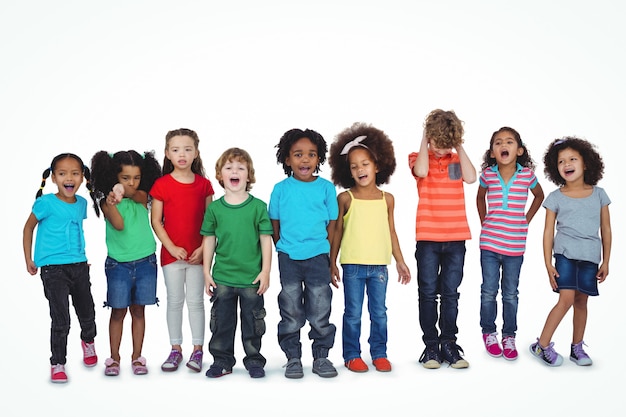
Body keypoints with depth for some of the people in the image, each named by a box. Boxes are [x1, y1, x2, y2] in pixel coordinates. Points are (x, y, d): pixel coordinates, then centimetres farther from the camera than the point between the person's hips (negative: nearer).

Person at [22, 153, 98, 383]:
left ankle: (88, 342, 47)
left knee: (87, 313, 17)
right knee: (61, 321, -5)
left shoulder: (81, 203, 3)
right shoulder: (46, 203, -12)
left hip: (79, 266, 5)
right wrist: (29, 259, 1)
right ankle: (57, 364, 12)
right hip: (53, 269, -5)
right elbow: (29, 227, 0)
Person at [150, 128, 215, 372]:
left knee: (195, 301, 7)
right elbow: (156, 221, -2)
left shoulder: (204, 184, 0)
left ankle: (197, 350, 16)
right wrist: (172, 247, -11)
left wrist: (203, 248, -8)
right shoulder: (161, 185, -4)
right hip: (171, 252, 0)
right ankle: (175, 349, 20)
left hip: (198, 253, 0)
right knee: (174, 301, 9)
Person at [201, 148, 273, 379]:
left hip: (252, 278, -1)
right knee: (222, 321, 11)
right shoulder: (214, 208, 0)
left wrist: (265, 271, -5)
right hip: (222, 278, 2)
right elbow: (209, 240, 6)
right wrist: (206, 272, 5)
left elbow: (266, 239, -2)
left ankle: (254, 360, 24)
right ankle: (222, 360, 25)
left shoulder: (258, 206, -4)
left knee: (252, 322, 10)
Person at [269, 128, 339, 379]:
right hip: (288, 258, 0)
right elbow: (274, 225, 7)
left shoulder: (326, 188, 0)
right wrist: (284, 251, 4)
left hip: (318, 257, 0)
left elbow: (332, 224, 3)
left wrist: (328, 257, 1)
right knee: (291, 313, 8)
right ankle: (293, 358, 20)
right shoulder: (281, 189, 0)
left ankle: (321, 356, 19)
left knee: (320, 311, 5)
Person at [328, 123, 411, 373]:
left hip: (379, 266, 2)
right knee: (353, 314, 6)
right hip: (352, 265, -2)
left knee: (379, 313, 10)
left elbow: (391, 232, 10)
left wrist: (400, 261, 11)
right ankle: (352, 355, 17)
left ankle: (379, 353, 22)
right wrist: (332, 263, 3)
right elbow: (337, 232, 3)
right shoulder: (345, 198, -2)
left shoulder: (387, 199, 4)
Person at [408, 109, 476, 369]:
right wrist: (424, 140, -12)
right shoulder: (418, 157, 1)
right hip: (427, 238, -2)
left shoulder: (458, 159, 8)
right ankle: (431, 346, 14)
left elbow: (470, 177, -13)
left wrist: (459, 146, -6)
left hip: (456, 238, 2)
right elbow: (421, 171, -23)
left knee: (451, 294, 9)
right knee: (428, 293, 4)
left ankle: (448, 344, 18)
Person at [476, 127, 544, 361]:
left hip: (515, 244, 0)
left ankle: (509, 337, 20)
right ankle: (489, 334, 22)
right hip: (489, 243, 0)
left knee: (511, 294, 9)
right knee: (489, 291, 7)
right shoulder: (487, 174, -3)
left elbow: (539, 196, 14)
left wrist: (527, 220, 7)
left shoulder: (527, 175, -5)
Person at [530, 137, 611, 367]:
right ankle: (542, 345, -1)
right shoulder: (555, 197, 0)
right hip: (565, 254, -2)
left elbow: (606, 229, 9)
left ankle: (577, 347, 22)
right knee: (566, 299, -12)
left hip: (590, 256, 3)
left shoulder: (598, 194, 5)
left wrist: (605, 262, 8)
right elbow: (548, 232, 0)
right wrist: (548, 264, -5)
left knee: (581, 301, 8)